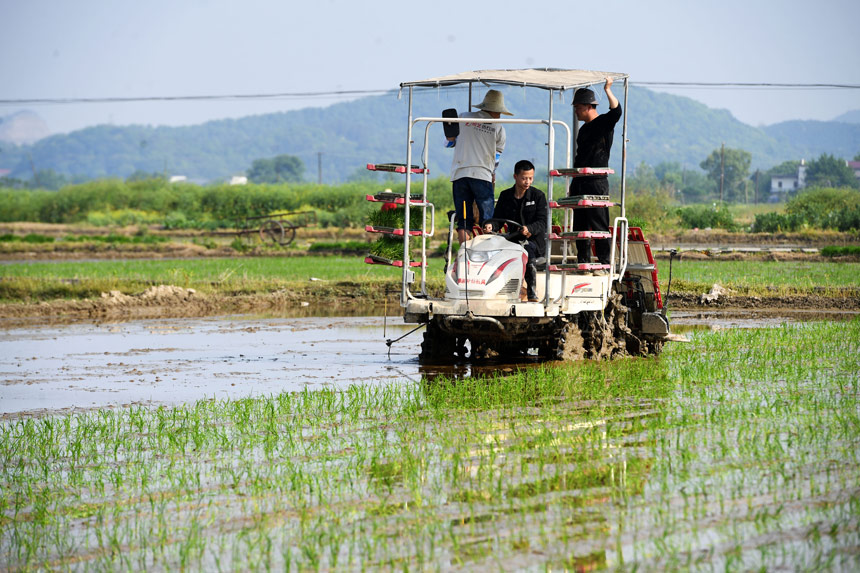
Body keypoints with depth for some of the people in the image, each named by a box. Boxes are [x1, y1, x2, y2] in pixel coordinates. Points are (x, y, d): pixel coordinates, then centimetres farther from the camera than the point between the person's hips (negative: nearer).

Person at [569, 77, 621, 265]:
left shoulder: (603, 123, -4)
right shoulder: (584, 129, 20)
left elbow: (616, 111, -26)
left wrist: (608, 90, -29)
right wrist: (573, 185, 24)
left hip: (597, 182, -8)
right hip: (580, 183, 8)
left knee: (599, 225, -10)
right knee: (580, 225, 9)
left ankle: (605, 262, -10)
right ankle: (583, 262, 15)